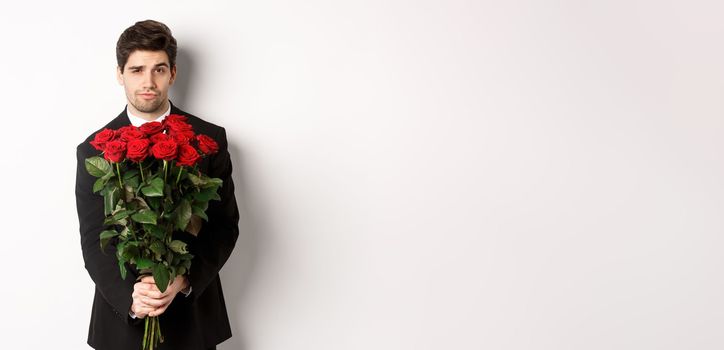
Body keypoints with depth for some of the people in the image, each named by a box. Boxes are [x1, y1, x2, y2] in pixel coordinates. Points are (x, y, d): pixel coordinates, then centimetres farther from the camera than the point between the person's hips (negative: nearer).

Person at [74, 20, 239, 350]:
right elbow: (94, 240, -4)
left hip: (193, 313, 0)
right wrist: (130, 297, -21)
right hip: (122, 316, 0)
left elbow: (226, 225, -4)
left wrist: (183, 280, -18)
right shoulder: (94, 150, -3)